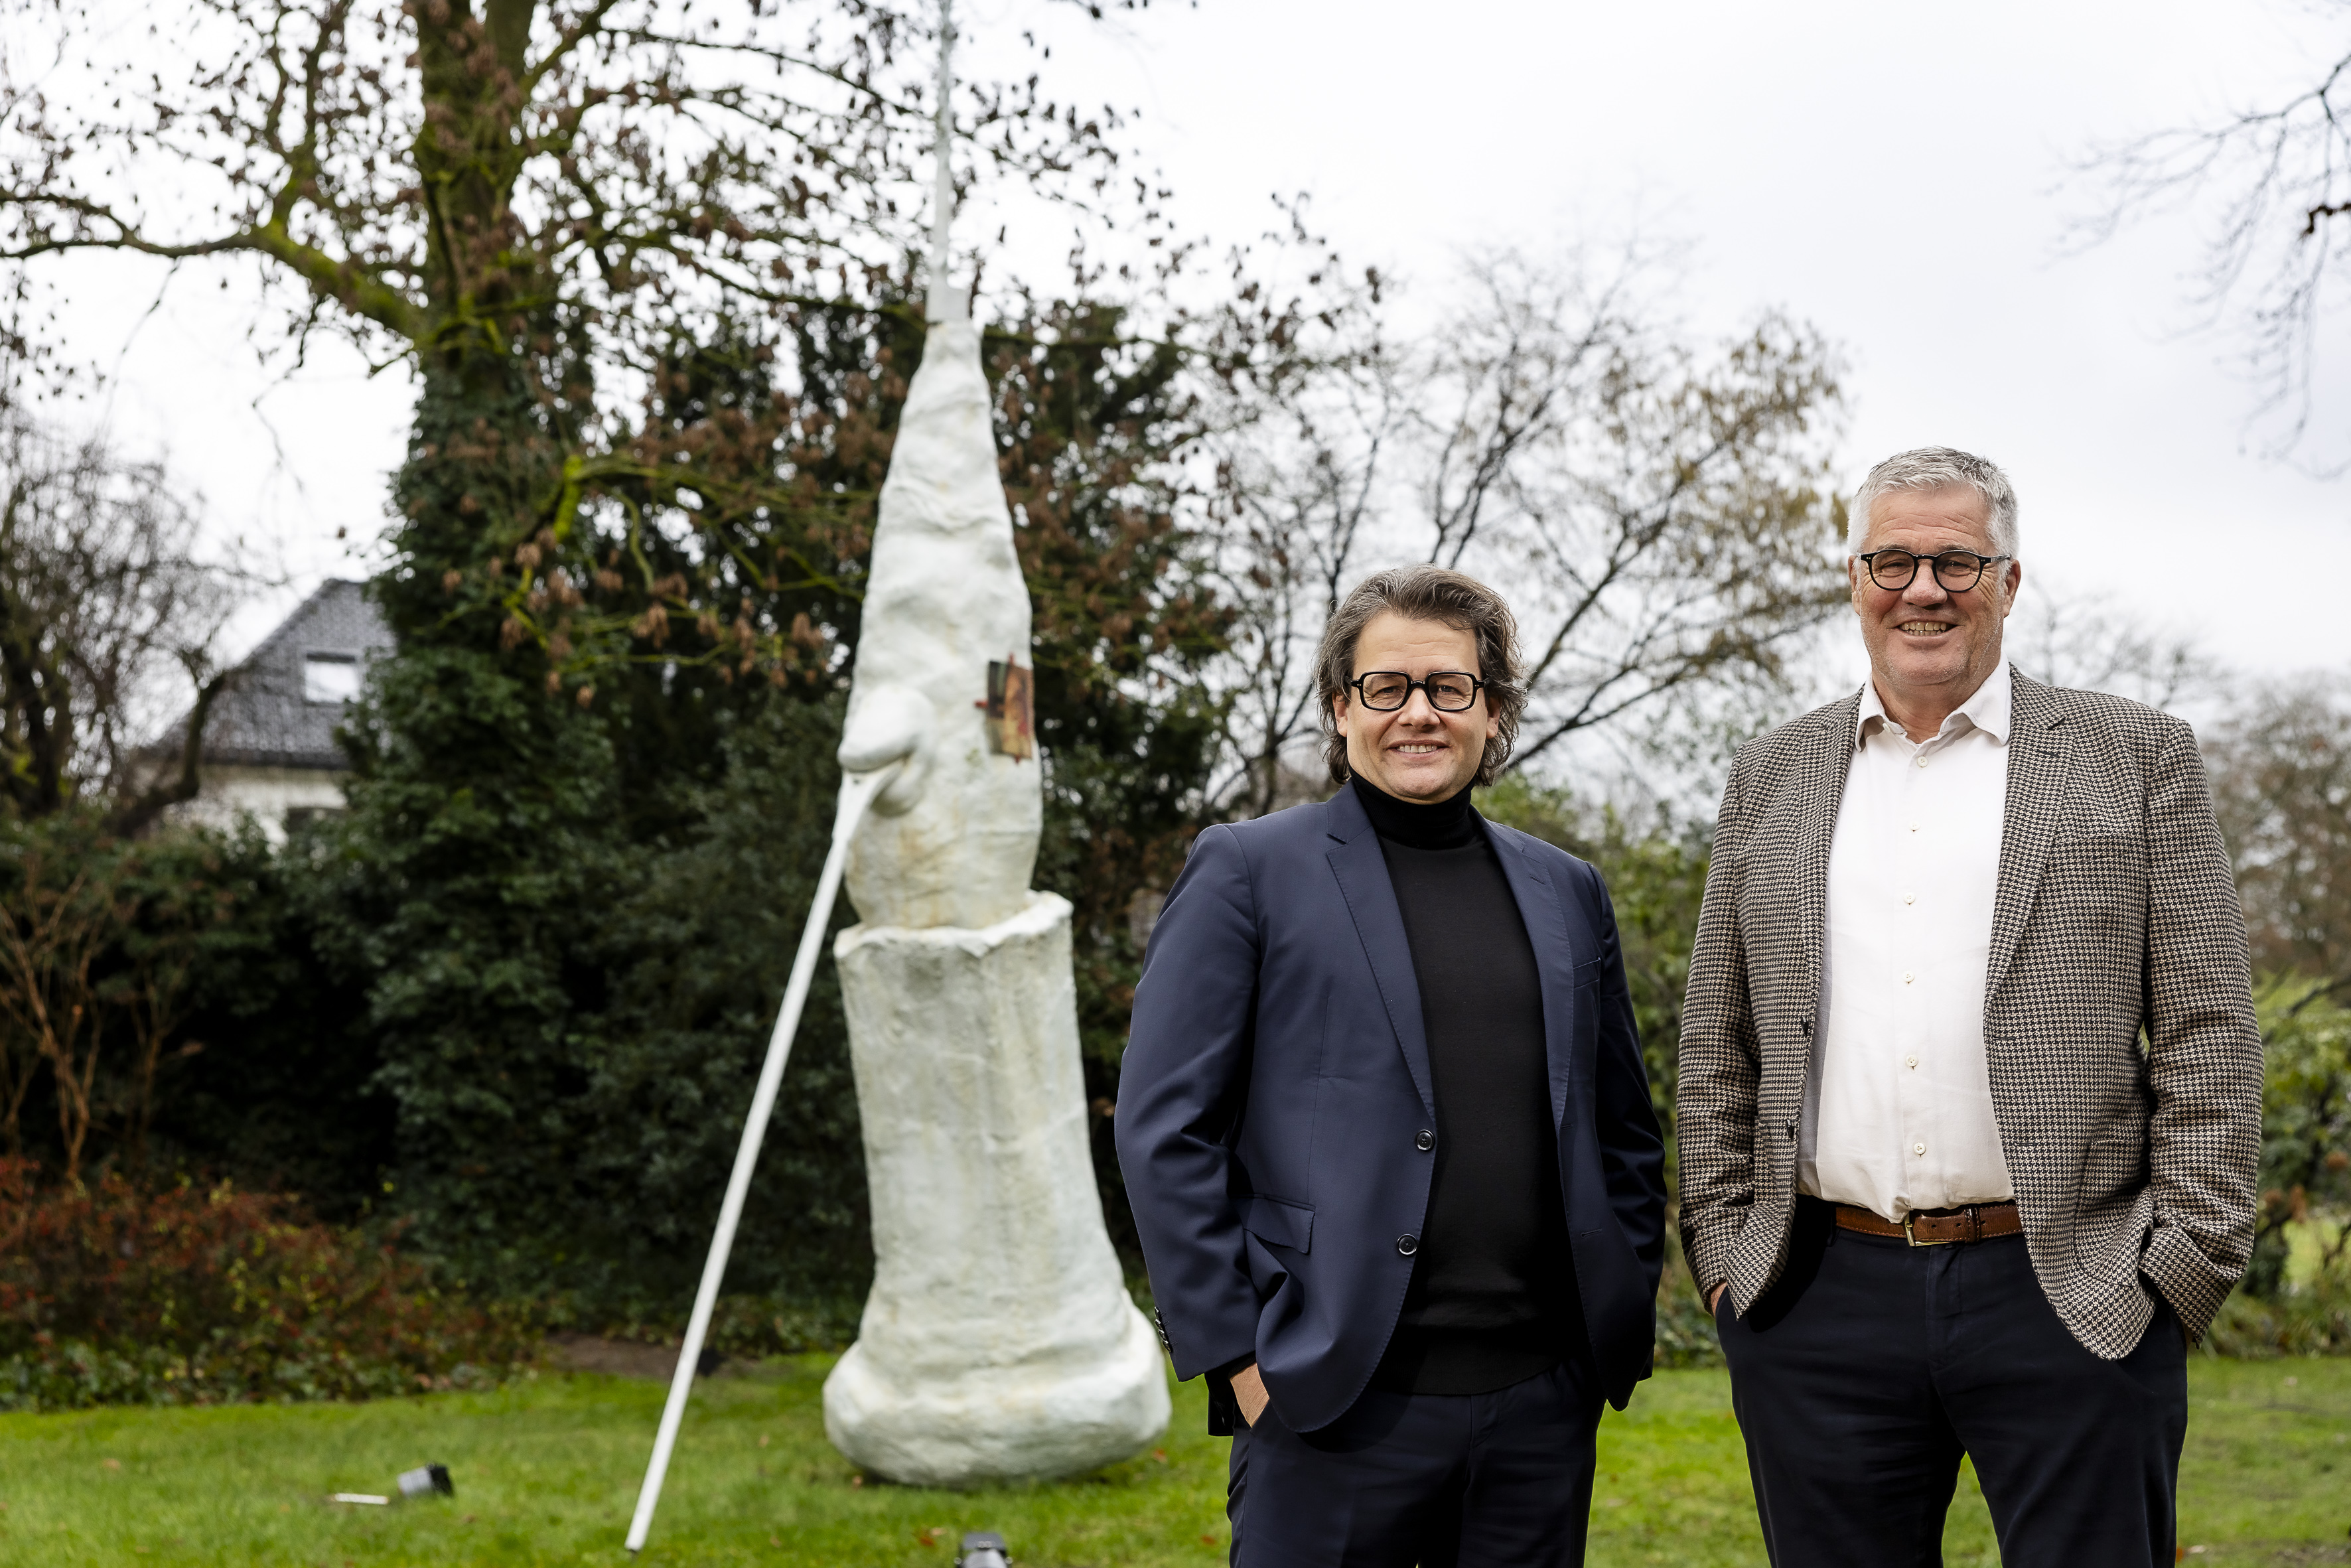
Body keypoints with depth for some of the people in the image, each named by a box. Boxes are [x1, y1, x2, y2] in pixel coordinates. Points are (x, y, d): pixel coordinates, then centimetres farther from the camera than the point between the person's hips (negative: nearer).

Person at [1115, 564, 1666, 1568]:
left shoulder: (1567, 893, 14)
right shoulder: (1248, 871, 0)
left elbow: (1626, 1134, 21)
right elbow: (1163, 1129, -4)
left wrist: (1628, 1321, 11)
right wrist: (1235, 1353, -9)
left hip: (1544, 1400, 4)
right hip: (1335, 1407, -4)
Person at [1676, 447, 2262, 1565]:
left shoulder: (2134, 757, 6)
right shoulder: (1770, 778, 13)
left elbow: (2207, 1036, 2)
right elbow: (1716, 1050, 14)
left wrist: (2189, 1261, -5)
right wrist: (1723, 1246, 7)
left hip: (2074, 1300, -2)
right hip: (1819, 1305, 2)